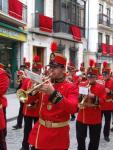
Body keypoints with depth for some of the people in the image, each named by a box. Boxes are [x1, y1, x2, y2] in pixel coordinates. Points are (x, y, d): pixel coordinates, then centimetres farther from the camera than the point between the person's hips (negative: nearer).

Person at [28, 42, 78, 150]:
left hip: (58, 135, -4)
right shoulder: (45, 85, 6)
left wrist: (53, 93, -32)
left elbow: (72, 109, -24)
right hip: (40, 131, 4)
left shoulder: (71, 88, -7)